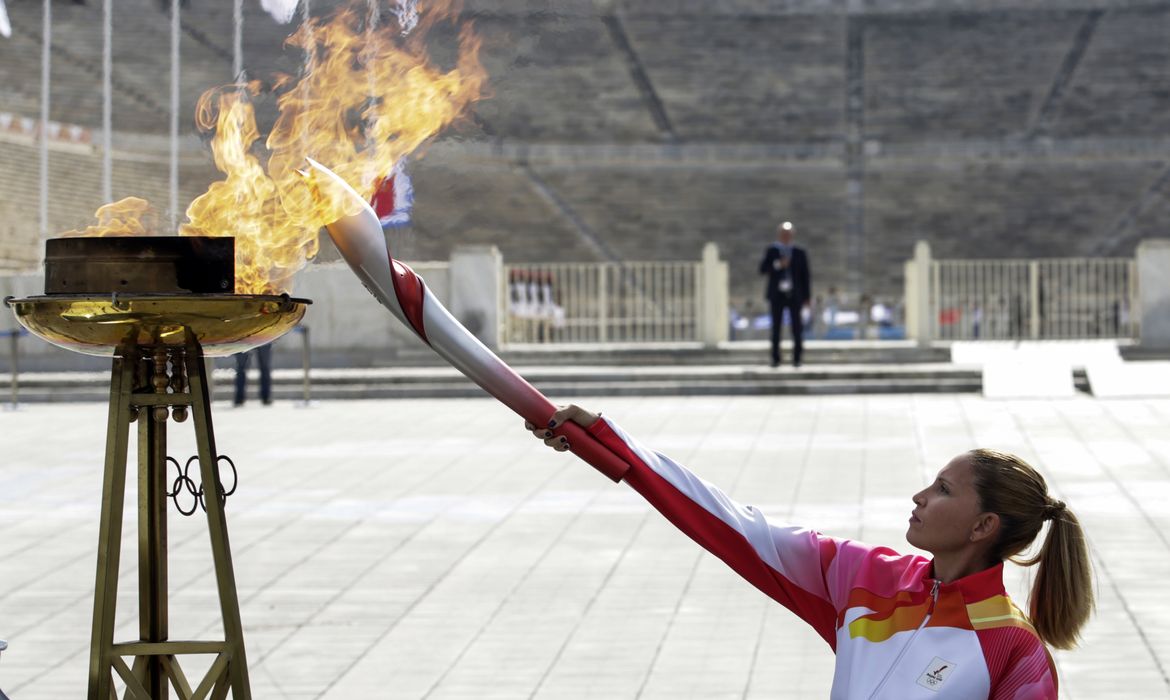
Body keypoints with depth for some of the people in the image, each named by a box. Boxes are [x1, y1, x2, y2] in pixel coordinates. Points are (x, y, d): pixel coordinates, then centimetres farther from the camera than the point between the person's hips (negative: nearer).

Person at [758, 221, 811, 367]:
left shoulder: (800, 253, 5)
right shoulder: (772, 251, 7)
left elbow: (805, 276, 6)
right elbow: (762, 269, 0)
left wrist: (806, 297, 1)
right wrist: (777, 265, -17)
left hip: (795, 295, 0)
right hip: (777, 294, 0)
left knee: (797, 327, -4)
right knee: (776, 327, 0)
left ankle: (797, 359, 1)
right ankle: (775, 359, 4)